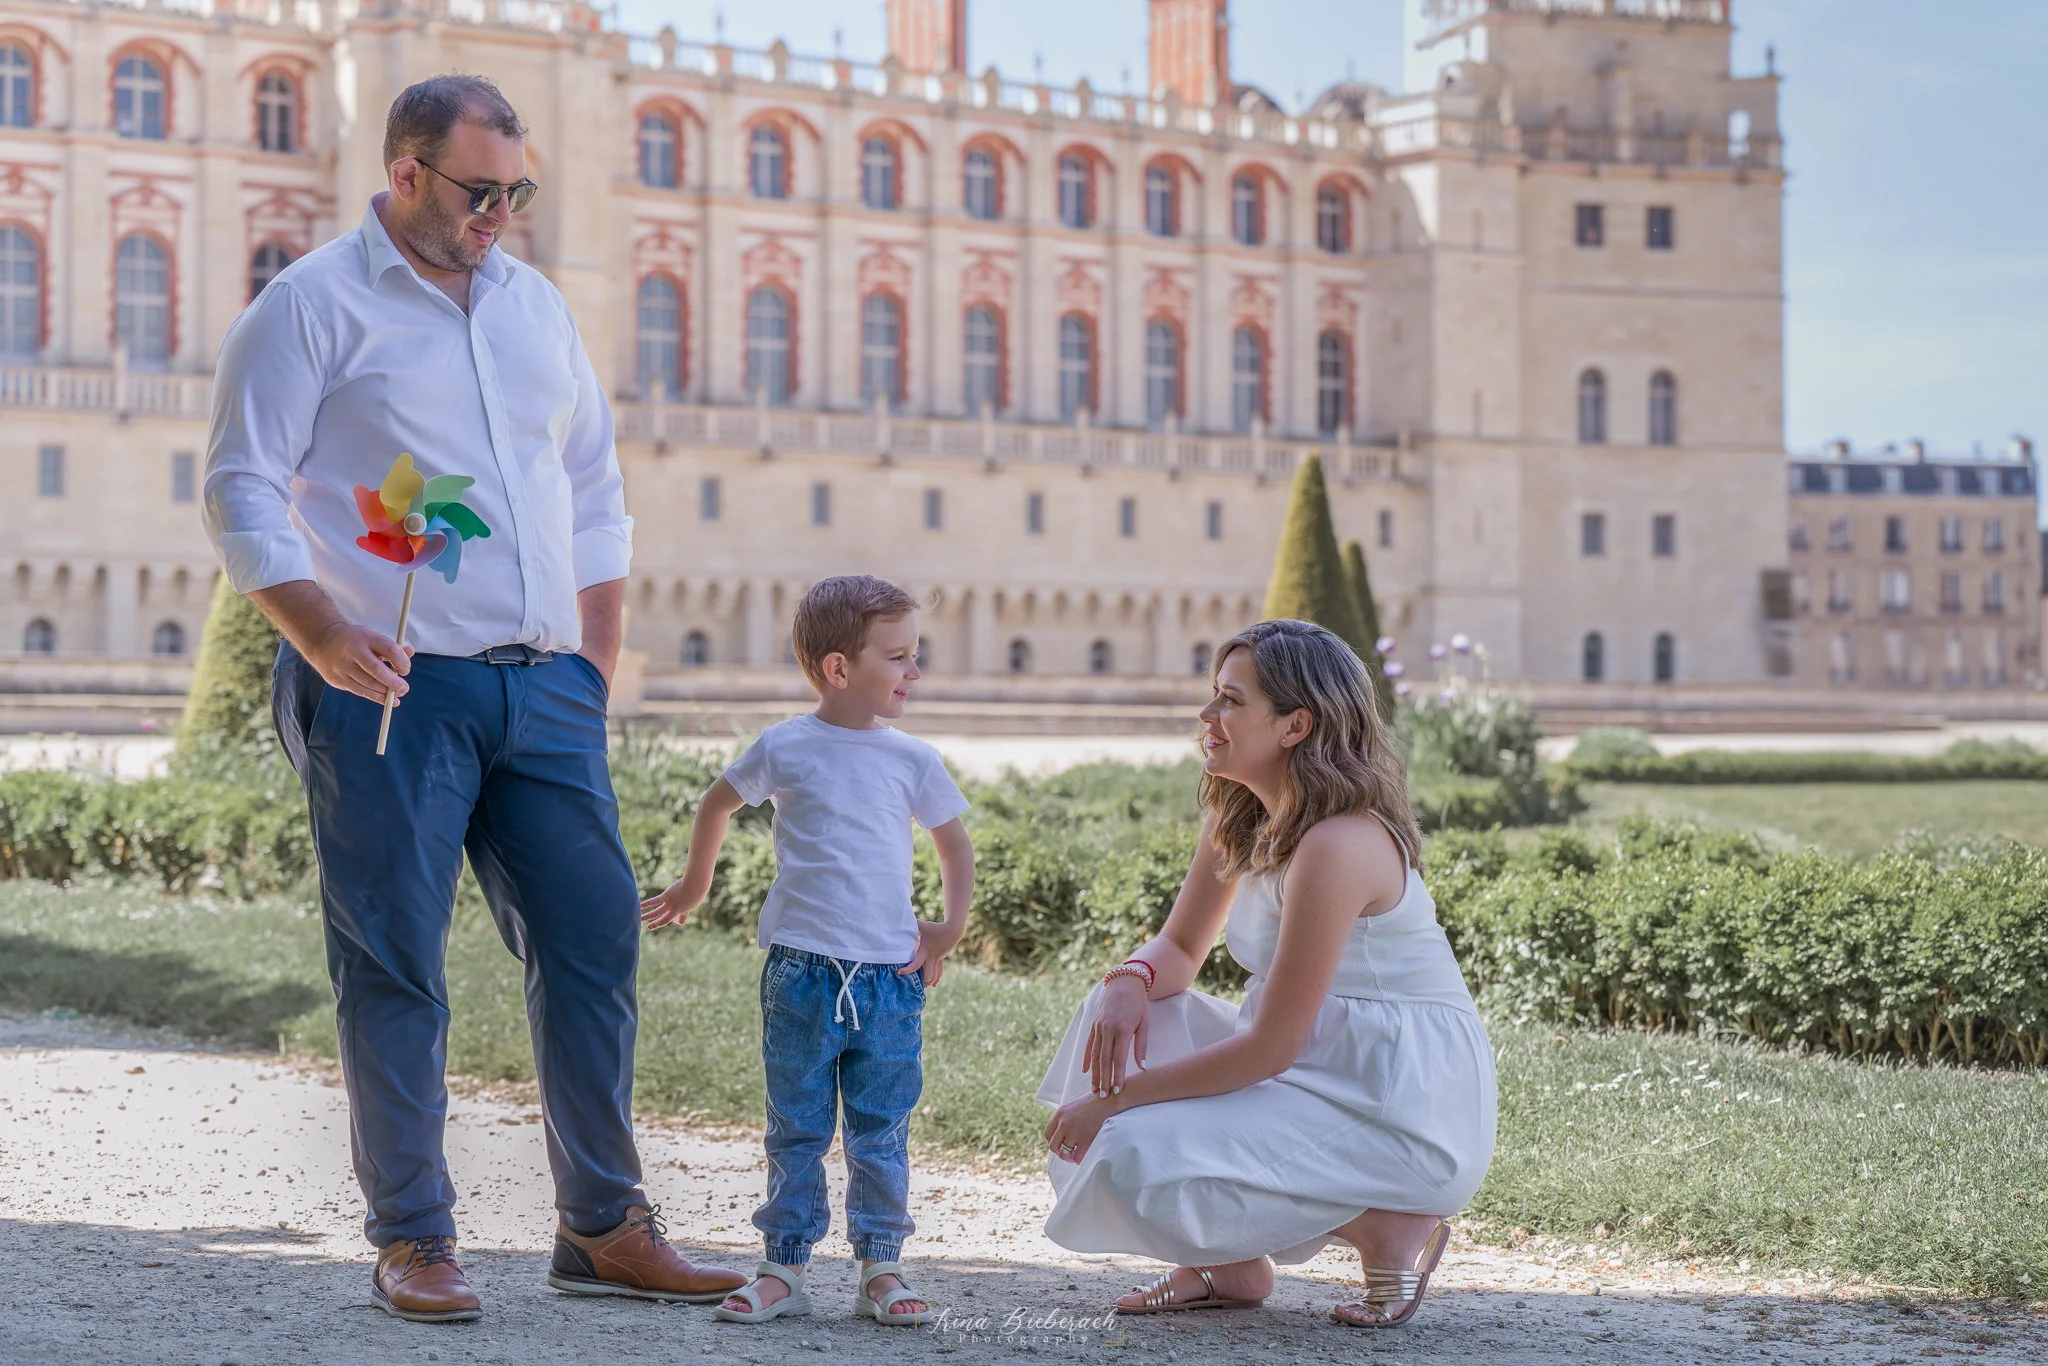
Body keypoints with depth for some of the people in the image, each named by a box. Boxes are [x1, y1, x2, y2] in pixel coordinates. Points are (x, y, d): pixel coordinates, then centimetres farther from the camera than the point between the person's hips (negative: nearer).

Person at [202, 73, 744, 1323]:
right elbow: (243, 490, -6)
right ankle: (412, 1241, 7)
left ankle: (605, 1228, 13)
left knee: (596, 936, 3)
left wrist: (599, 657, 16)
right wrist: (320, 632, -21)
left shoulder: (535, 306, 19)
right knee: (396, 963, -3)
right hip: (390, 690, -6)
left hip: (543, 690, 6)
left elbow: (594, 487, 24)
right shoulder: (313, 306, 0)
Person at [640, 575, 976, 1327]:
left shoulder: (911, 759, 3)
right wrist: (695, 885, 26)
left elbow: (954, 844, 15)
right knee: (796, 1131, 6)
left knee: (882, 1133, 5)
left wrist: (950, 929, 6)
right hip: (801, 973, -1)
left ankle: (881, 1266, 12)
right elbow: (718, 803, 17)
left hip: (890, 979, 1)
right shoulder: (785, 748, -1)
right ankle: (784, 1266, 12)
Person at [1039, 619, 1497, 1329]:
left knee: (1137, 1160, -21)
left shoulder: (1338, 844, -24)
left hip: (1407, 1112, -9)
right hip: (1324, 1076, 9)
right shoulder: (1239, 818, 5)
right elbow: (1180, 947, 13)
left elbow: (1270, 1048, -24)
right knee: (1121, 1015, 2)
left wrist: (1114, 1099, -17)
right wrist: (1131, 980, -13)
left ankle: (1388, 1228, -5)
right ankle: (1228, 1265, 8)